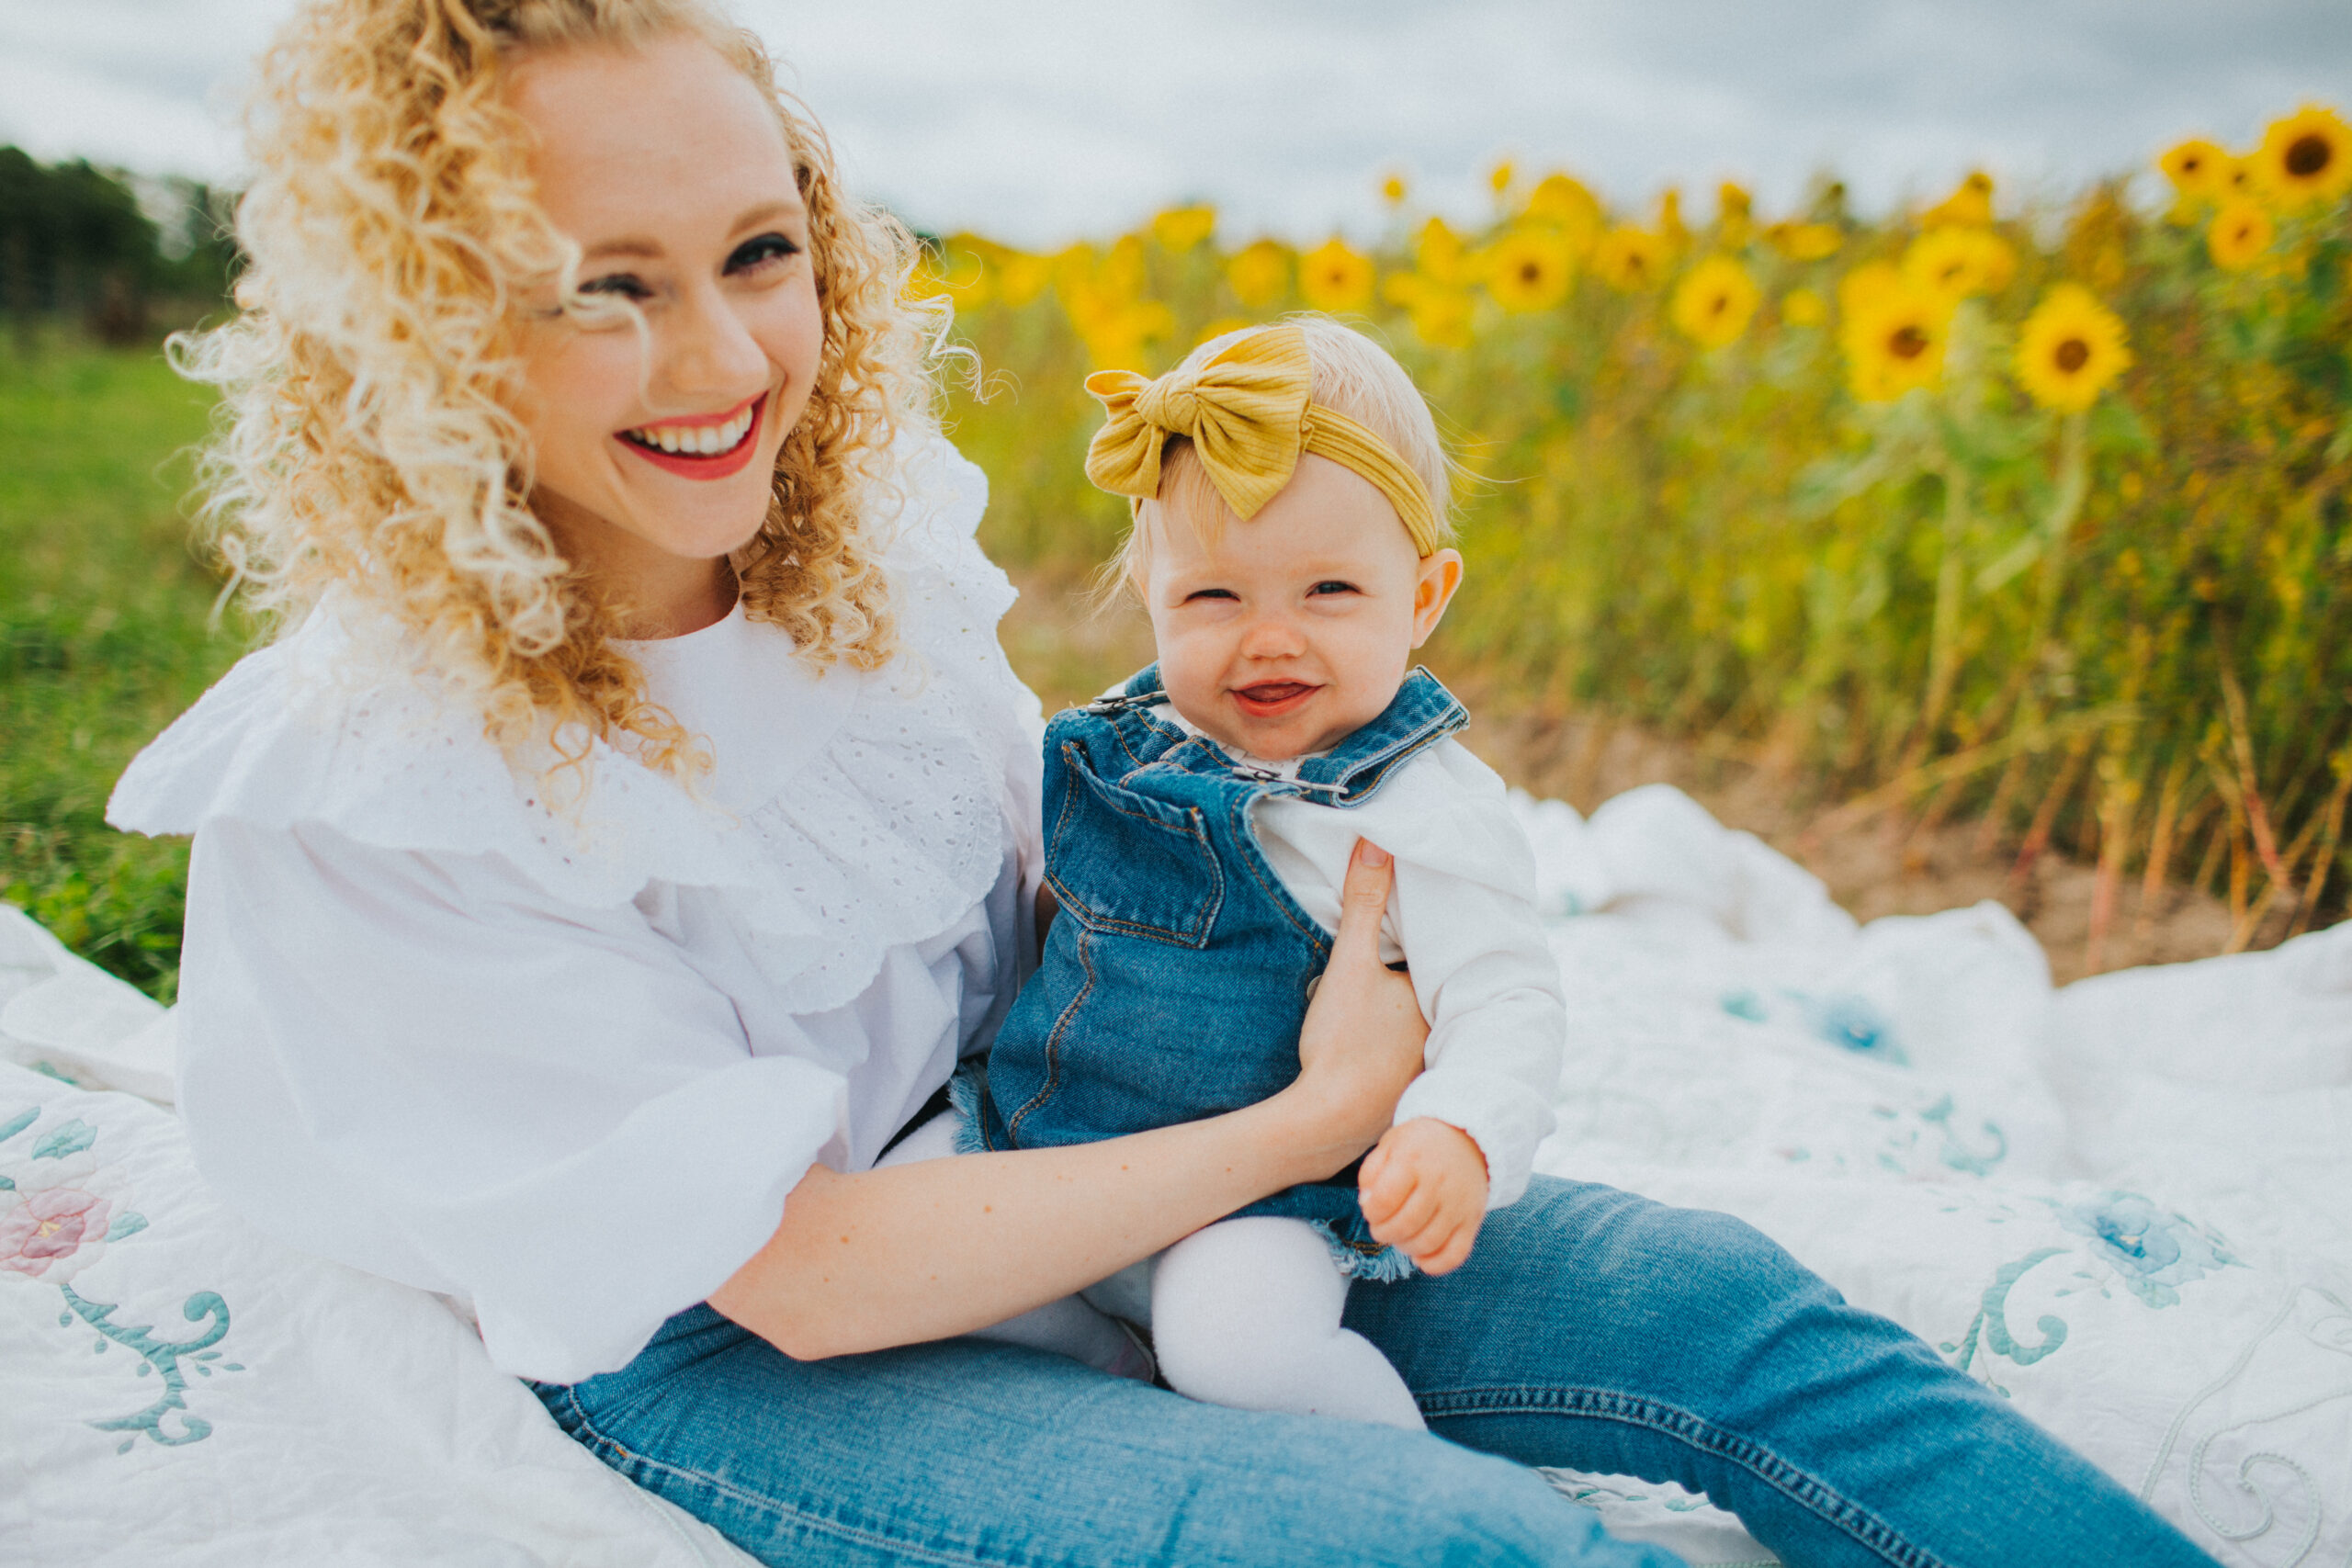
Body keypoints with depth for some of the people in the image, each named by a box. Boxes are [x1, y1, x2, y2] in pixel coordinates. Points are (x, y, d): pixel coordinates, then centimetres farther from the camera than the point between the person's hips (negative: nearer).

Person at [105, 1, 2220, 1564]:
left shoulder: (865, 537, -6)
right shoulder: (346, 802, -23)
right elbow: (799, 1276, -21)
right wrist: (1308, 1121, -18)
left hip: (1029, 1168, 6)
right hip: (734, 1360, -5)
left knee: (1705, 1299, -10)